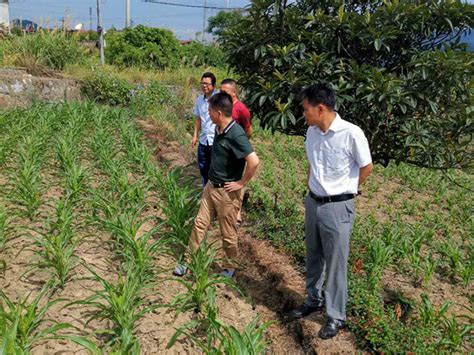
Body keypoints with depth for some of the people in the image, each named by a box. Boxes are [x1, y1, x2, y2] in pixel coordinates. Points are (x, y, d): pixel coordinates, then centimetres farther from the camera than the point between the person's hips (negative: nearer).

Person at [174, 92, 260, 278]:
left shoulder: (236, 134, -25)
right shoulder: (219, 129, 2)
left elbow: (254, 162, -33)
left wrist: (241, 183, -21)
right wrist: (212, 182, 15)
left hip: (226, 192, -8)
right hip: (211, 186, 8)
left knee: (228, 233, 9)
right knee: (200, 224, 15)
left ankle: (229, 268, 29)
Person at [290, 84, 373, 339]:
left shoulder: (351, 133, -19)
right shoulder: (311, 132, 0)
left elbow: (366, 167, -6)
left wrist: (343, 192, 2)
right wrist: (311, 189, 14)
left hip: (337, 207, -6)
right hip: (312, 203, 6)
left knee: (335, 263, 6)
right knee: (313, 258, 20)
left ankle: (335, 316, 23)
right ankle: (313, 300, 40)